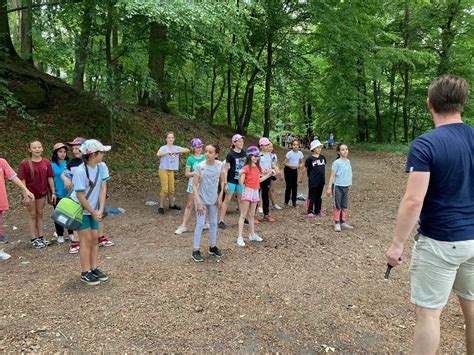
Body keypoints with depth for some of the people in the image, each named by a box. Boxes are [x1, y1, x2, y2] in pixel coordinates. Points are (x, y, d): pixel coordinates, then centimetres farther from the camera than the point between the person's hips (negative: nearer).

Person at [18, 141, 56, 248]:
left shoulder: (46, 162, -4)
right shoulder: (25, 163, -12)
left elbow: (50, 178, 2)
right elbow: (22, 180, -11)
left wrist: (53, 192, 2)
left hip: (42, 193, 3)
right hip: (30, 193, -3)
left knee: (40, 214, 14)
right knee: (32, 215, 8)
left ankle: (41, 237, 23)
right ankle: (34, 239, 15)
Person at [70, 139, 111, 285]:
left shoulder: (102, 166, -9)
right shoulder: (80, 171, -27)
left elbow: (103, 188, -8)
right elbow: (80, 196, -21)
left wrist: (100, 210, -16)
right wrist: (94, 213, -15)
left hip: (93, 209, 6)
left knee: (94, 239, 8)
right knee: (86, 240, -3)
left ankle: (94, 269, 19)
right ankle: (85, 273, 9)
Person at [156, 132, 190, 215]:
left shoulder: (176, 148, 2)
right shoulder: (163, 148, -11)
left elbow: (187, 150, -6)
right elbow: (158, 154, -31)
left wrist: (178, 152, -19)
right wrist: (168, 152, -33)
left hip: (171, 171, 5)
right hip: (164, 170, -5)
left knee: (171, 189, 13)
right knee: (165, 189, -6)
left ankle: (172, 204, 29)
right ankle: (161, 207, 5)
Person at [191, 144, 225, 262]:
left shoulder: (220, 165, -10)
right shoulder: (200, 166, -19)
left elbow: (222, 181, 5)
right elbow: (194, 185, -17)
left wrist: (220, 196, -1)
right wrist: (199, 202, -21)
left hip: (213, 199, 4)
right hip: (202, 199, -4)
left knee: (214, 223, 15)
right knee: (200, 224, -2)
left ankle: (213, 247, 31)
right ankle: (196, 250, 9)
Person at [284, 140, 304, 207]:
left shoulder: (300, 153, -6)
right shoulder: (289, 153, -18)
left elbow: (302, 162, 4)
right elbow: (285, 163, -14)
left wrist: (300, 165, -19)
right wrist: (291, 166, -30)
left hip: (295, 170, 5)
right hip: (288, 170, -4)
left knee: (295, 186, 6)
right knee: (289, 186, -5)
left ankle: (294, 202, 16)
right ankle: (286, 202, 7)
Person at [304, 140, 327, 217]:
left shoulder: (322, 157, 5)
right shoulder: (310, 159, -11)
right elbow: (306, 169, -4)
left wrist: (323, 177, 15)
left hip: (321, 180, 5)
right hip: (313, 181, -5)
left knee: (318, 196, 15)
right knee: (312, 196, 4)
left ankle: (318, 211, 25)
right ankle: (310, 211, 13)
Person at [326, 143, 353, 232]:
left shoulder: (348, 161, 5)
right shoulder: (336, 163, -14)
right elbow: (332, 176, -14)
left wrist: (349, 184, 20)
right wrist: (329, 188, -16)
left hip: (346, 187, 6)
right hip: (337, 187, -6)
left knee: (344, 206, 12)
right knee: (337, 206, 3)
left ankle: (343, 222, 22)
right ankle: (337, 223, 12)